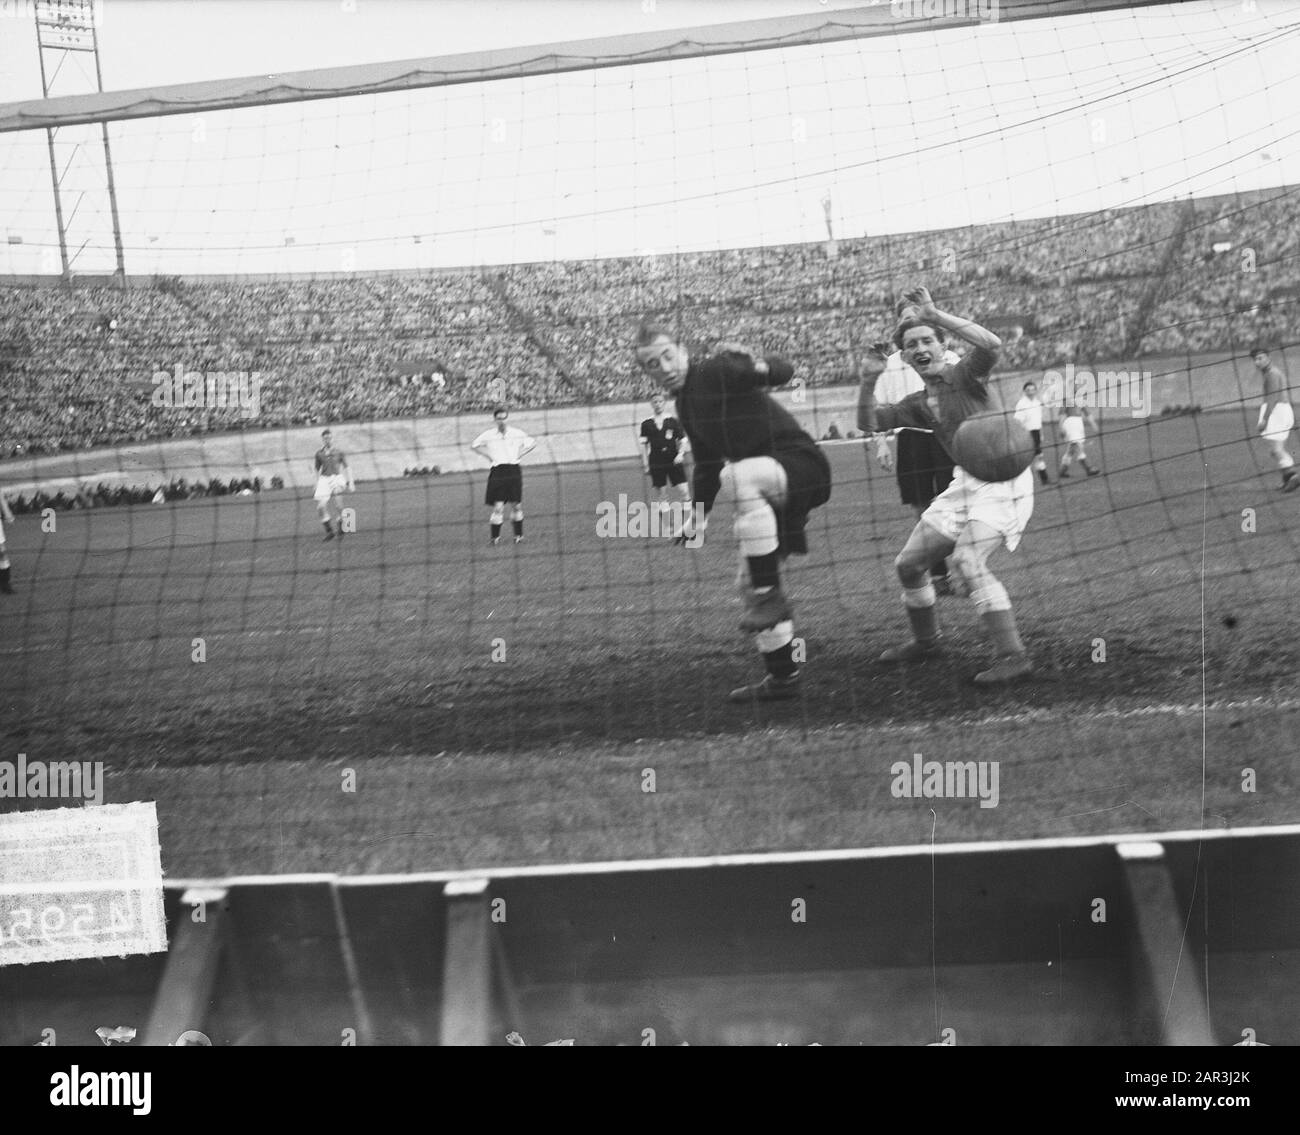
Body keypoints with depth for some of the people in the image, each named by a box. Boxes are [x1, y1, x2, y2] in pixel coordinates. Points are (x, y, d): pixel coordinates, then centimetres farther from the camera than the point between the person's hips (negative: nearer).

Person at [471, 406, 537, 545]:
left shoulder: (516, 433, 5)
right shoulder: (489, 435, 2)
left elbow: (532, 444, 14)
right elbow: (474, 445, 10)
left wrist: (519, 456, 5)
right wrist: (488, 457, 4)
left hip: (514, 470, 2)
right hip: (498, 471, -2)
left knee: (517, 505, 4)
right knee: (498, 505, -7)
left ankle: (518, 535, 15)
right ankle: (495, 537, 0)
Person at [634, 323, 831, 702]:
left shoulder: (718, 371, -11)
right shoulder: (685, 404, 15)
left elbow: (784, 372, -20)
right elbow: (706, 463, 26)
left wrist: (758, 367, -41)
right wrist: (699, 513, 20)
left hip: (803, 465, -9)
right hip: (766, 485, 10)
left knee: (739, 474, -39)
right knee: (750, 582, 9)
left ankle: (771, 596, -33)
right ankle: (783, 675, 18)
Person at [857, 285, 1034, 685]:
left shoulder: (965, 374, -7)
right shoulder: (920, 404, 14)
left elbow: (992, 344, -28)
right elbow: (869, 422, 15)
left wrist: (935, 315, -27)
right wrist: (869, 379, -1)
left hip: (1003, 477, -9)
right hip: (966, 482, 9)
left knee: (967, 559, -27)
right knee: (909, 563, 13)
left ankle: (1012, 655, -24)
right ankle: (925, 641, 34)